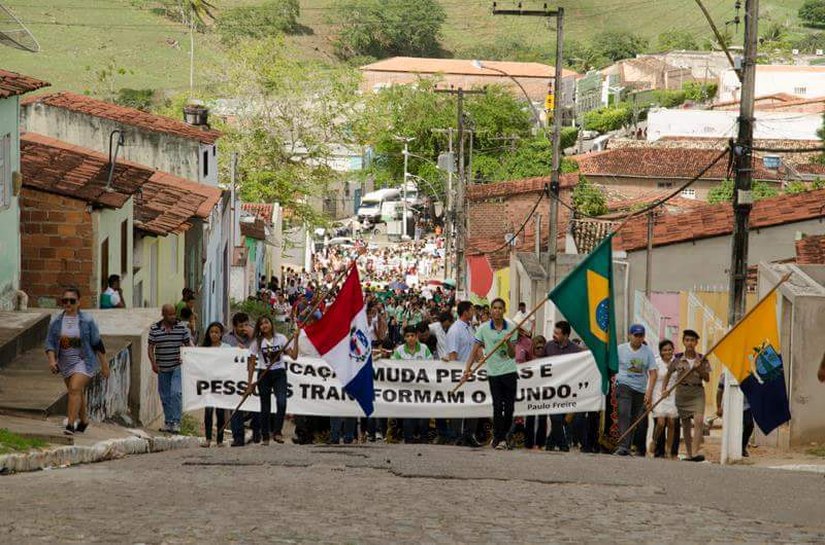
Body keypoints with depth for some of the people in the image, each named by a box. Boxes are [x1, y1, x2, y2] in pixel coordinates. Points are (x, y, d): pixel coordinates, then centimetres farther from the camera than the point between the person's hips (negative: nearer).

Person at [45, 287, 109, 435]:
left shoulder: (87, 320, -11)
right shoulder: (56, 322, -2)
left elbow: (97, 344, -5)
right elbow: (50, 343, -2)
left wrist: (104, 366, -2)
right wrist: (52, 360, -20)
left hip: (84, 362, -5)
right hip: (66, 363, 5)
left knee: (75, 389, -21)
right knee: (78, 393, 18)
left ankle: (70, 424, -23)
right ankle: (83, 420, 40)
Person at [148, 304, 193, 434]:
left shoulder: (182, 327, -1)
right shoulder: (154, 329, 1)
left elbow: (188, 344, 5)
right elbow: (151, 348, 3)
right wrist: (153, 363, -9)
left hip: (178, 366, -2)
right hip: (162, 368, 2)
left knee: (175, 393, -17)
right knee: (165, 396, 9)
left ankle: (176, 422, -14)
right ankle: (168, 422, 22)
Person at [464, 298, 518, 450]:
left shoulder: (511, 328, 2)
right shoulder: (484, 328, -1)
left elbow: (512, 355, 2)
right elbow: (475, 351, 2)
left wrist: (508, 342, -17)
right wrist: (467, 368, -9)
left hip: (509, 371, 1)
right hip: (493, 373, -1)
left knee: (509, 407, 2)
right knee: (498, 407, -6)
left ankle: (502, 437, 17)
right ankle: (498, 439, 3)